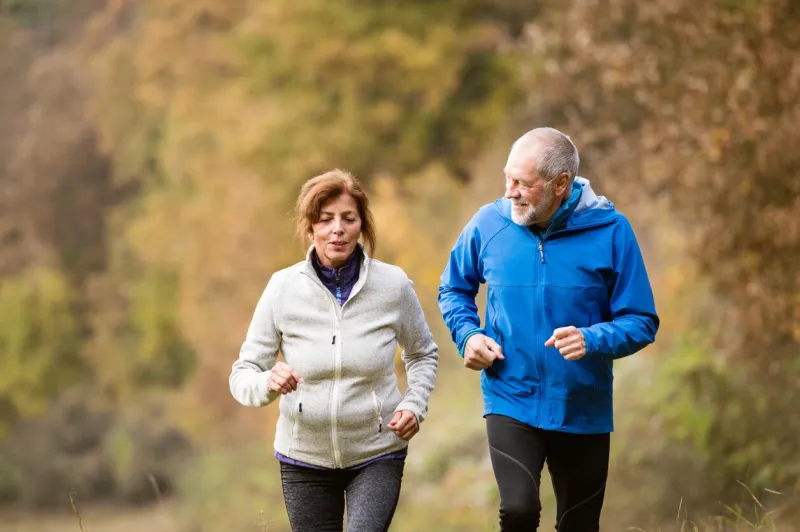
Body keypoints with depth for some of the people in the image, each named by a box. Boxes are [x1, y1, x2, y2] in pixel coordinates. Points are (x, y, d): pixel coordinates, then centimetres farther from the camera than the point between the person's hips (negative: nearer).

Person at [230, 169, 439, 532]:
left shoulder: (393, 285, -7)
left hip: (377, 456, -1)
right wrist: (267, 383, -30)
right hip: (304, 459, 1)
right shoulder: (282, 288, -9)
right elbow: (242, 375, -7)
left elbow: (423, 355, 11)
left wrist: (414, 405, -6)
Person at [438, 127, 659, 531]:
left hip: (582, 409, 1)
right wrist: (468, 334, -5)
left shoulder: (610, 231, -10)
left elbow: (641, 323, -7)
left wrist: (592, 340, -25)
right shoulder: (488, 224, -5)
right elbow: (454, 290, 14)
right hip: (510, 401, 0)